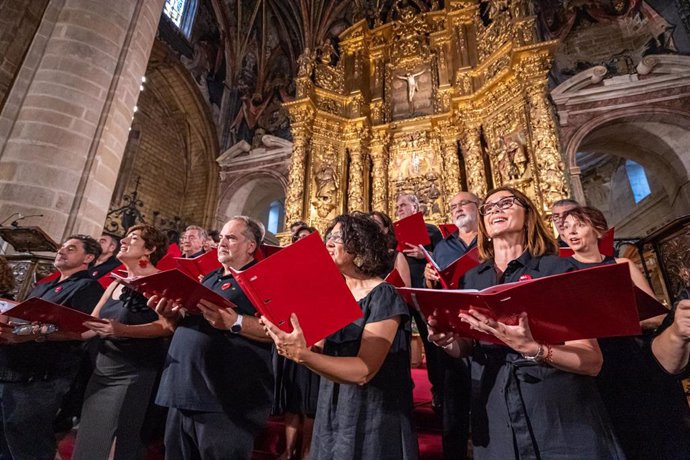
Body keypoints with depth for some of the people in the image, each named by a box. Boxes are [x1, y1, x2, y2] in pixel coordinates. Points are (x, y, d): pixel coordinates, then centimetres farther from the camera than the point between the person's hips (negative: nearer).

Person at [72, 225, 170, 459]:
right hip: (102, 370, 8)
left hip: (135, 373, -7)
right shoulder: (116, 284, 14)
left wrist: (121, 330, -33)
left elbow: (166, 326, -22)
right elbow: (89, 327, 15)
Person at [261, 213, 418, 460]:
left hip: (372, 421, -6)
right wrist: (292, 345, -19)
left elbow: (364, 370, -25)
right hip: (332, 414, 6)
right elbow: (321, 351, 0)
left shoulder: (383, 296, -18)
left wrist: (302, 354, -36)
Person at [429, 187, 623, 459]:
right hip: (496, 419, 3)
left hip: (563, 421, -3)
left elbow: (592, 361, -11)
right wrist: (448, 341, -10)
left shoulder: (557, 269, -6)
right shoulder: (472, 279, 5)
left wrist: (533, 350, -29)